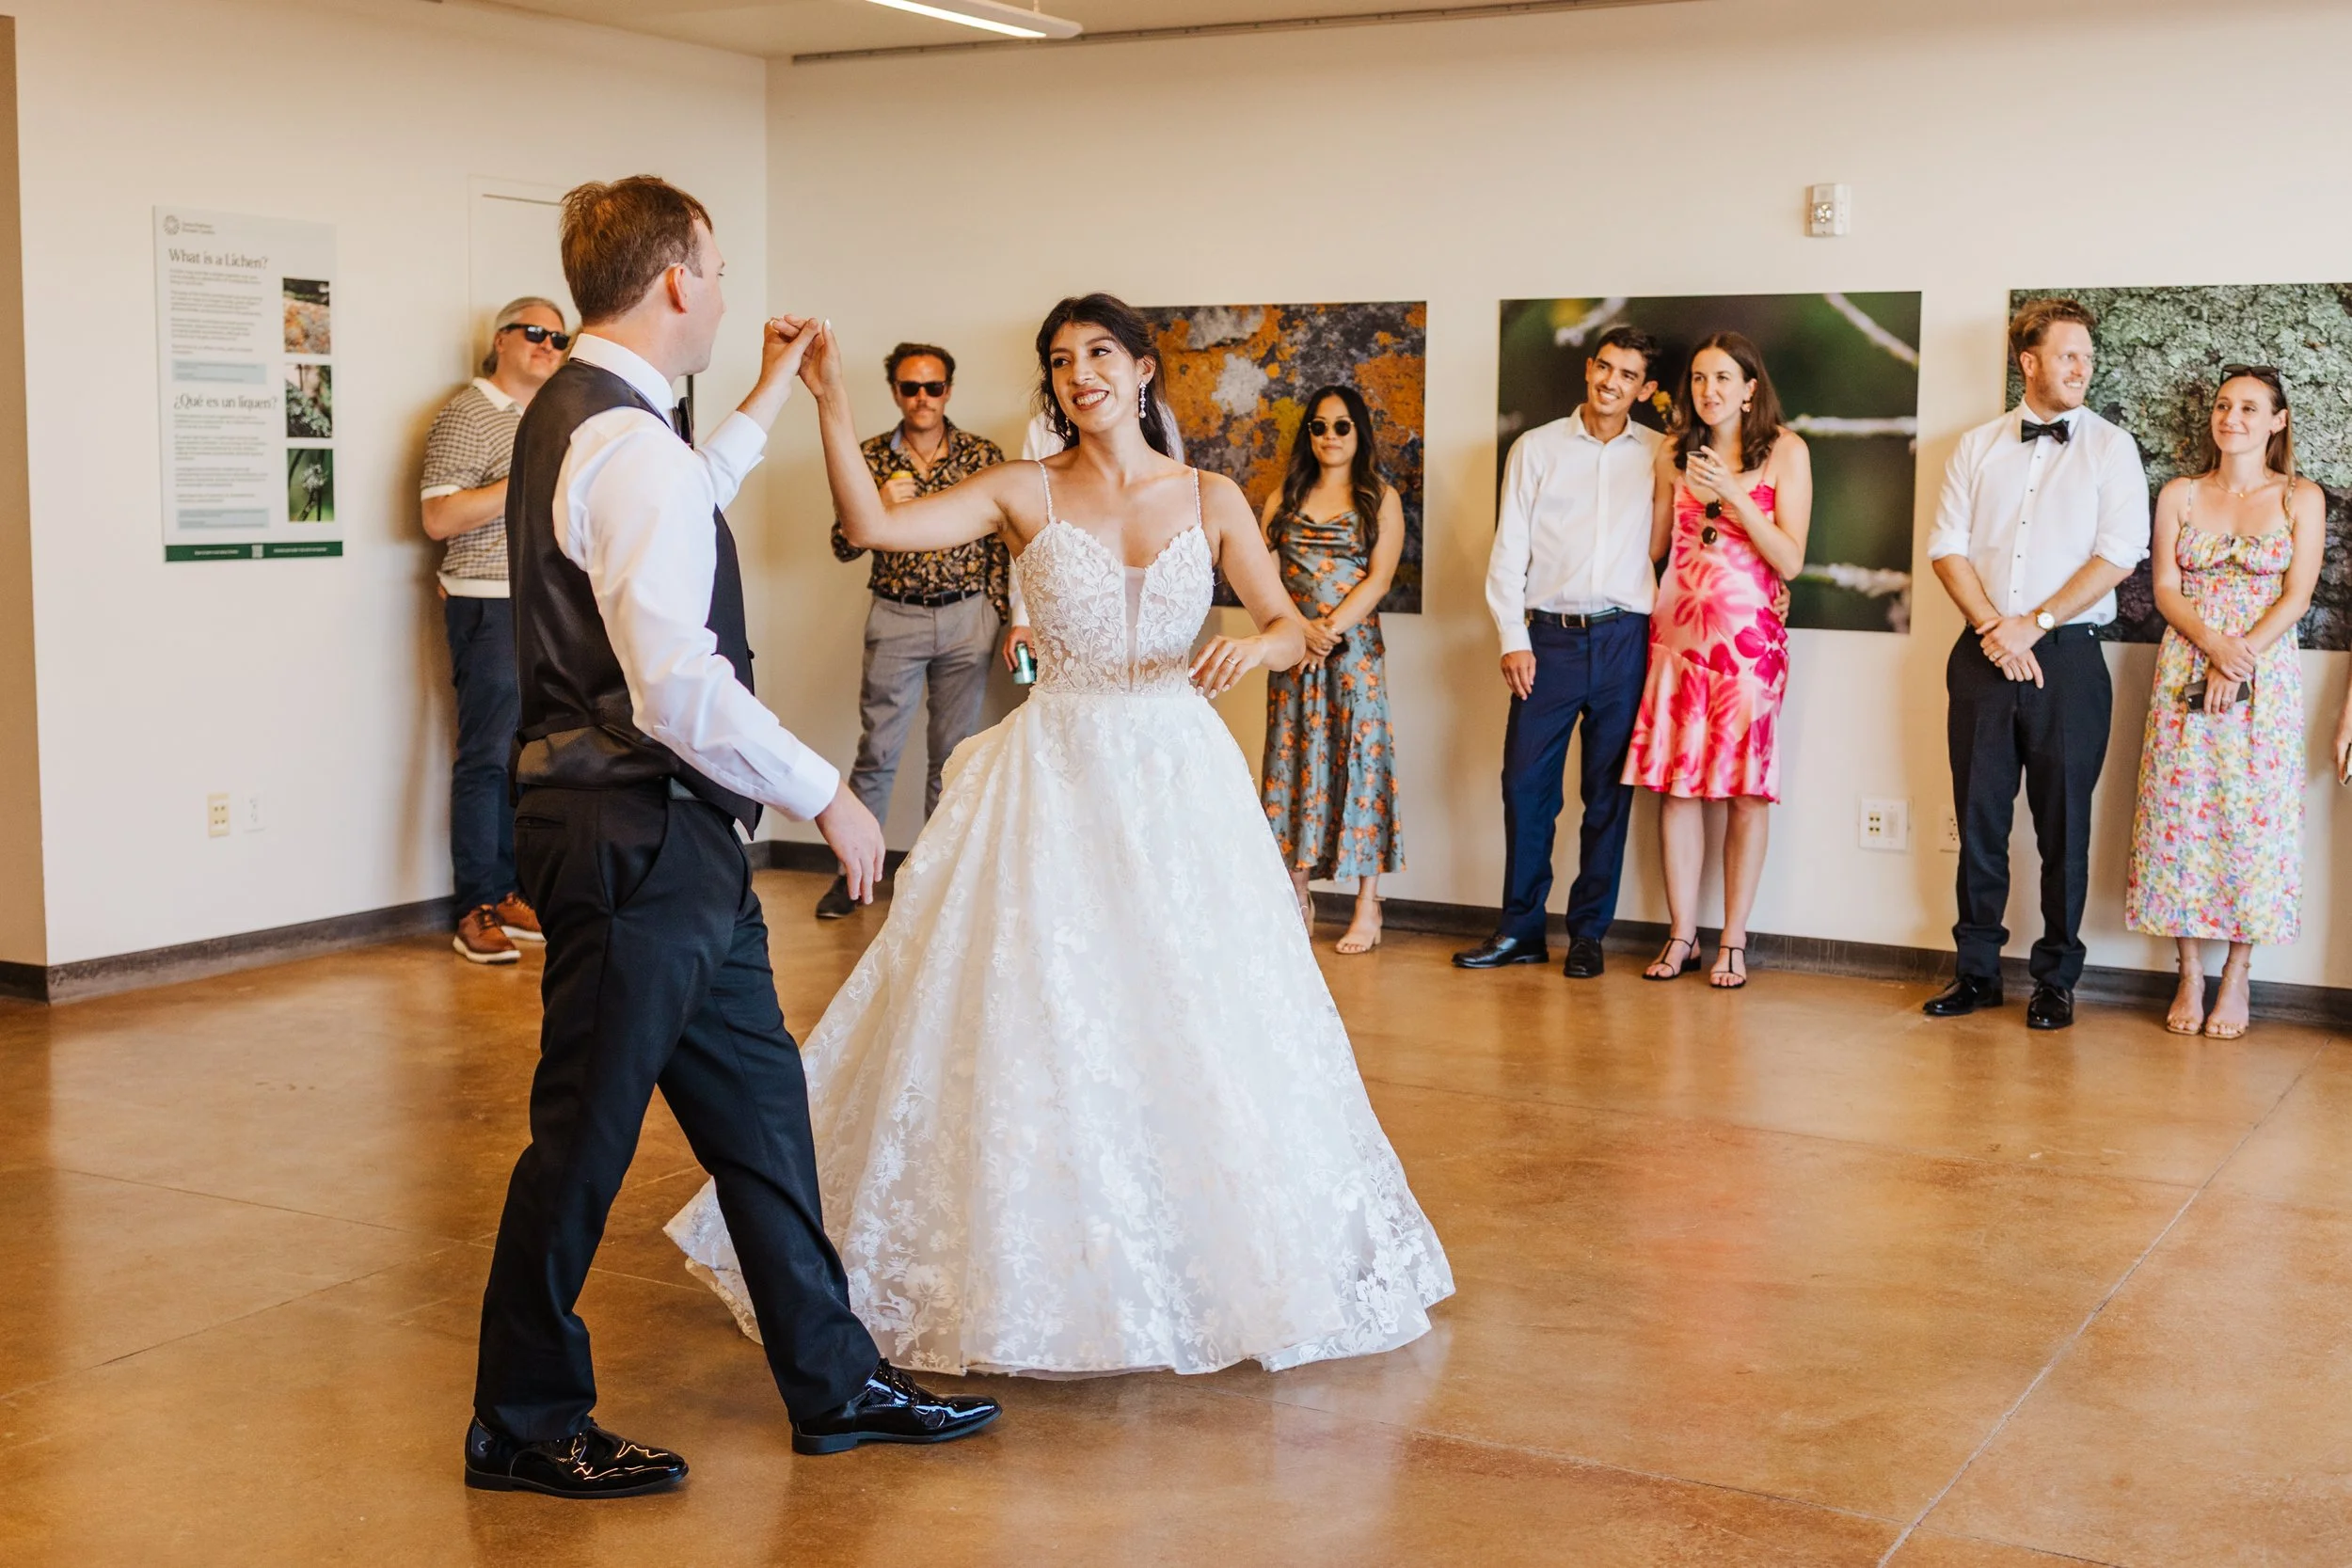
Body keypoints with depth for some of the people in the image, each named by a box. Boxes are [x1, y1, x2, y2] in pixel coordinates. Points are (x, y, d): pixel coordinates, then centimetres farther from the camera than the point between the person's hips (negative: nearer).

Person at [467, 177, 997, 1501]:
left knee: (759, 1106, 15)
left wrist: (771, 398, 38)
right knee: (587, 1132, 3)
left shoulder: (572, 414, 12)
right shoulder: (630, 448, -20)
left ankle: (832, 1380, 25)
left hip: (664, 840, 10)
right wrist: (826, 792, -16)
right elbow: (681, 691, -27)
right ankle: (523, 1423, 20)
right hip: (638, 837, -10)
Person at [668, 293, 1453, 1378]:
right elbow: (870, 524, -9)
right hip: (1056, 776, -1)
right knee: (1030, 1017, 0)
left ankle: (1219, 1253, 22)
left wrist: (1254, 647, -17)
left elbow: (1292, 627, 4)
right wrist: (830, 404, -17)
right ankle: (1033, 1259, 15)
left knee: (1195, 1025, 5)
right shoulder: (1025, 494, 0)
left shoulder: (1210, 499, 4)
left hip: (1177, 777, 1)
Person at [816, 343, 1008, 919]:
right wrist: (879, 505, -17)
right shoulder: (871, 458, 1)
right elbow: (843, 546, 0)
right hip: (896, 617, 0)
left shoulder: (983, 456, 1)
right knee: (876, 751, 2)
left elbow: (1001, 543, 4)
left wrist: (998, 617, -1)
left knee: (952, 753, 8)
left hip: (967, 618, 0)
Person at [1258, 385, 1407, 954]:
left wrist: (1331, 628, -14)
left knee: (1357, 758, -4)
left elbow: (1379, 578, -4)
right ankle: (1298, 899, 10)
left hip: (1355, 649, -3)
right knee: (1293, 759, 2)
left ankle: (1367, 908, -2)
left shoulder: (1381, 498, 5)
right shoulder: (1285, 497, 12)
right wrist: (1301, 629, -11)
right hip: (1293, 648, 3)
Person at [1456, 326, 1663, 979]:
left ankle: (1588, 934, 13)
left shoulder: (1659, 454, 10)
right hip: (1551, 636, 0)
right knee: (1526, 783, -1)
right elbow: (1508, 550, 5)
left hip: (1625, 638, 0)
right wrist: (1513, 640, -3)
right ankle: (1520, 930, 10)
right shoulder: (1536, 449, 9)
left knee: (1610, 791, 3)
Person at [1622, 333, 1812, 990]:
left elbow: (1790, 560, -7)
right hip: (1678, 630, 3)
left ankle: (1733, 942, 8)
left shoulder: (1785, 451, 0)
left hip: (1750, 634, -3)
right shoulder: (1675, 453, 10)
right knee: (1676, 782, 1)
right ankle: (1682, 936, 10)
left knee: (1746, 789, -1)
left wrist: (1733, 494, -14)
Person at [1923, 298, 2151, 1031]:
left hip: (2066, 656, -2)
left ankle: (2056, 979, 13)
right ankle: (1976, 968, 17)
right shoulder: (1978, 447, 10)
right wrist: (1992, 627, -9)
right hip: (1983, 657, 2)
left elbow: (2119, 554, -6)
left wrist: (2033, 624, -11)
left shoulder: (2110, 448, 2)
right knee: (1979, 818, 7)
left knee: (2063, 826, 2)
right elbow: (1947, 547, 5)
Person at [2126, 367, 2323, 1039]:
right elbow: (2165, 589, 3)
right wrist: (2212, 643, -14)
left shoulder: (2301, 498, 4)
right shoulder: (2180, 495, 9)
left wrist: (2240, 659, -14)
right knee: (2182, 812, -2)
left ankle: (2237, 978, 4)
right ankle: (2190, 975, 6)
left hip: (2266, 676, -2)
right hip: (2186, 673, 2)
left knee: (2253, 815, -3)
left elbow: (2297, 595, -3)